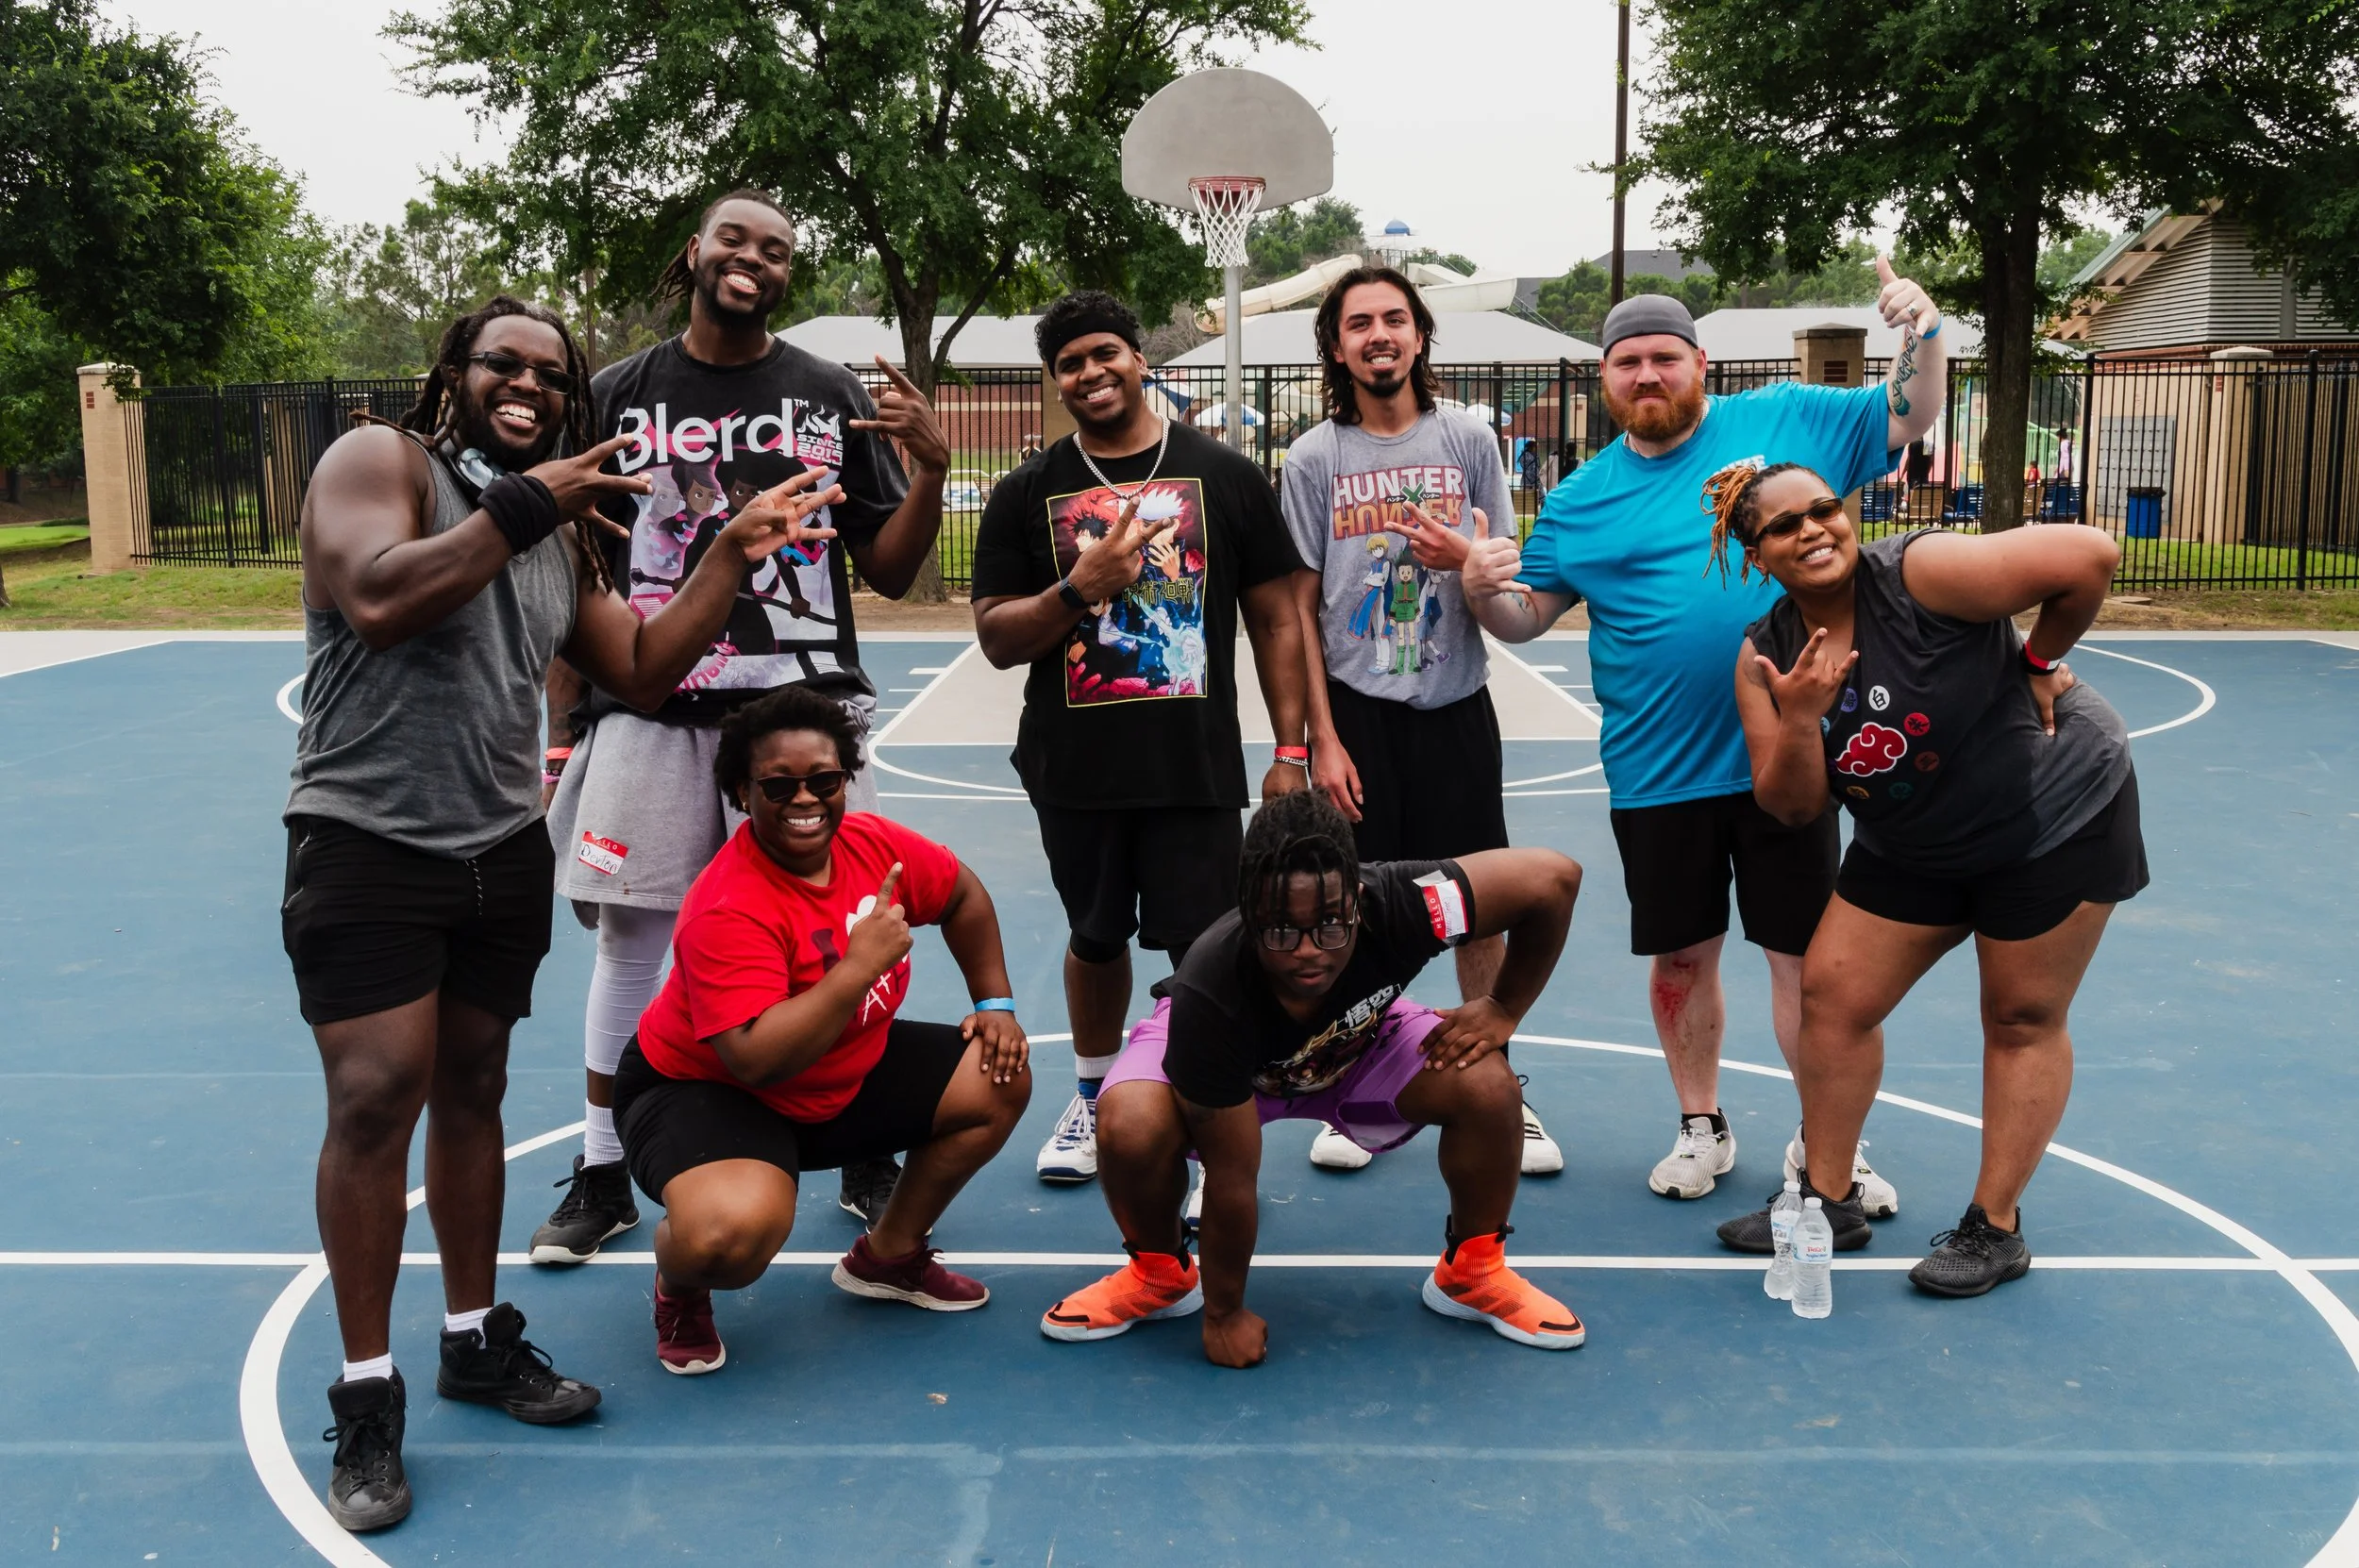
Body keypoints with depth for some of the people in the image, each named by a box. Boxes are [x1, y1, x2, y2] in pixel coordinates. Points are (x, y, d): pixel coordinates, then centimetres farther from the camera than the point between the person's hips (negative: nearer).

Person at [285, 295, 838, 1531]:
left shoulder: (560, 534, 13)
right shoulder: (378, 459, -6)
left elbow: (643, 671, 12)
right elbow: (378, 600, -25)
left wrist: (734, 552, 5)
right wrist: (520, 504, -23)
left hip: (503, 850, 6)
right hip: (367, 840, -6)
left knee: (472, 1089, 13)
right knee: (375, 1098, -10)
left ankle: (476, 1339, 27)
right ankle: (367, 1395, 2)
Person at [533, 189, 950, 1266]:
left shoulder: (833, 397, 7)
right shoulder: (618, 395, 7)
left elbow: (889, 574, 6)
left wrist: (931, 471, -11)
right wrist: (562, 731, 5)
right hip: (648, 707, 0)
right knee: (630, 938, 5)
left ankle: (868, 1159, 21)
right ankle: (603, 1175, 21)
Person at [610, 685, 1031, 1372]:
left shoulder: (872, 843, -11)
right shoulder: (728, 909, -32)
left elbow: (962, 894, 11)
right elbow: (754, 1059, -41)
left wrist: (995, 1005, 5)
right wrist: (860, 966, -41)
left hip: (846, 1073, 8)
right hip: (706, 1089, -7)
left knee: (1000, 1080, 3)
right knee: (734, 1233, -37)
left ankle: (888, 1254, 21)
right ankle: (679, 1290, 5)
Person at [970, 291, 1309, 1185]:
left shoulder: (1224, 475, 1)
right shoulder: (1028, 493, 3)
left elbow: (1275, 619, 3)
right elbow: (996, 640, -1)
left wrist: (1290, 750, -3)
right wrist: (1080, 587, -18)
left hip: (1198, 767, -2)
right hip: (1075, 768, 2)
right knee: (1096, 938, 19)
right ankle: (1094, 1098, 39)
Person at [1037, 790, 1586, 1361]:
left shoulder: (1395, 906, -39)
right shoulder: (1209, 995, -41)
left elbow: (1554, 877, -28)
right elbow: (1230, 1180, -30)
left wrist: (1503, 1010, -20)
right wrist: (1223, 1313, -17)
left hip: (1361, 1042, 2)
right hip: (1230, 1063, -2)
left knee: (1488, 1087, -24)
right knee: (1128, 1127, -33)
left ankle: (1474, 1273, 5)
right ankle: (1159, 1276, 1)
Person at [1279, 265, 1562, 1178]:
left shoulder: (1468, 440, 3)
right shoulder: (1314, 458, 0)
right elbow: (1302, 610, 1)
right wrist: (1322, 740, -5)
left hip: (1455, 708, 1)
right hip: (1357, 712, -1)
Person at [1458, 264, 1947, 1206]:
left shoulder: (1786, 421, 3)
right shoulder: (1583, 497, 5)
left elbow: (1908, 418, 9)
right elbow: (1525, 618, 7)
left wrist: (1921, 336, -10)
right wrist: (1482, 590, -15)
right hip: (1655, 771, 1)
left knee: (1806, 954, 5)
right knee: (1683, 955, 12)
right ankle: (1700, 1128, 31)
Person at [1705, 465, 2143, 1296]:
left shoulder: (1920, 572, -27)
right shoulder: (1765, 658, -8)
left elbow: (2091, 556, -29)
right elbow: (1793, 806, -9)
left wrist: (2038, 664, -15)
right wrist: (1800, 718, -28)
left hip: (2055, 813, -6)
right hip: (1911, 846, 6)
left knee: (2022, 1019, 5)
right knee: (1831, 994, 3)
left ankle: (1996, 1228, 19)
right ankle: (1829, 1199, 19)